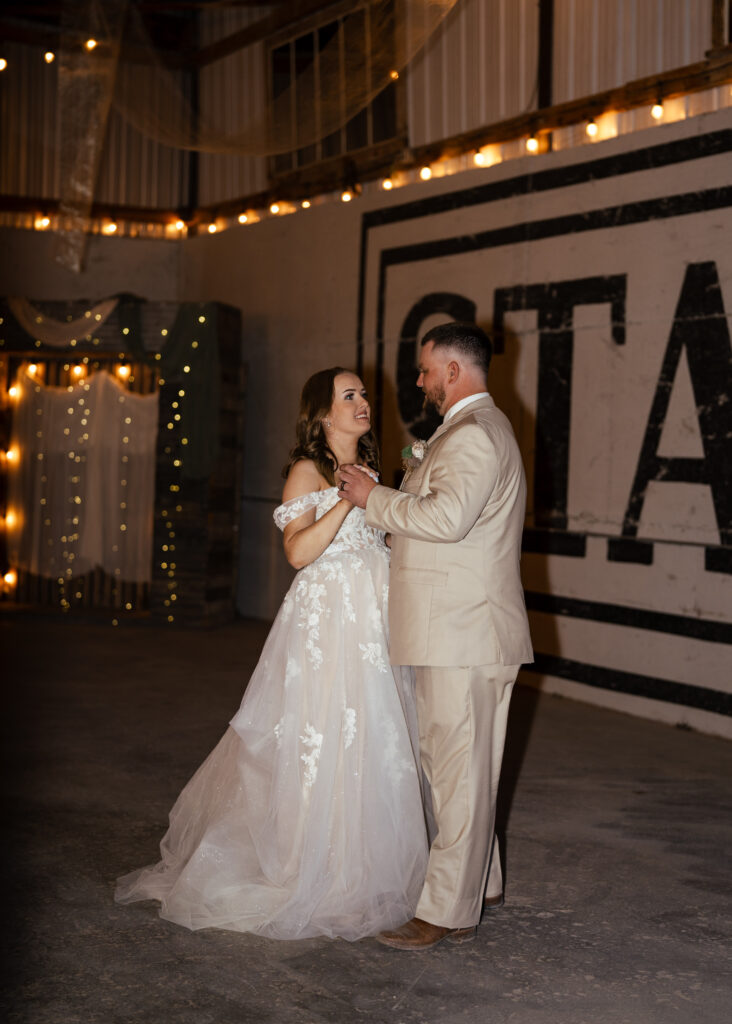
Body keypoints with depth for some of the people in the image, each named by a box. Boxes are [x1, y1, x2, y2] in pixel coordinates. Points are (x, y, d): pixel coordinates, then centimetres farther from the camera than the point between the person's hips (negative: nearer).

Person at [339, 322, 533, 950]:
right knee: (464, 765, 19)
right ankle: (480, 882, 31)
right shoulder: (483, 428, 21)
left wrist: (373, 497, -17)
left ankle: (450, 912, -1)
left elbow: (446, 517, -28)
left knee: (459, 770, -6)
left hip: (462, 634, -11)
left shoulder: (473, 433, -15)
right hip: (462, 631, 11)